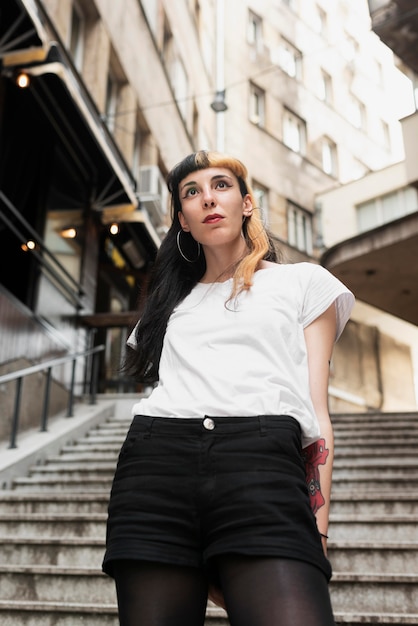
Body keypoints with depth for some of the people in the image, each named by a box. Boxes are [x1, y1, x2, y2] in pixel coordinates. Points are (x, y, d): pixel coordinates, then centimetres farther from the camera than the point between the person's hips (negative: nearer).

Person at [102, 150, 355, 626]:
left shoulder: (302, 282, 19)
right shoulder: (172, 301, 27)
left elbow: (316, 411, 11)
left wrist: (318, 530, 0)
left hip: (262, 461, -3)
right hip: (155, 463, 3)